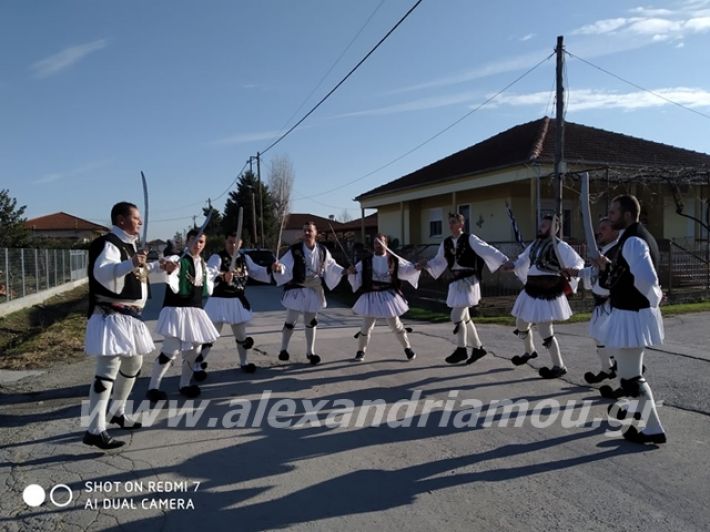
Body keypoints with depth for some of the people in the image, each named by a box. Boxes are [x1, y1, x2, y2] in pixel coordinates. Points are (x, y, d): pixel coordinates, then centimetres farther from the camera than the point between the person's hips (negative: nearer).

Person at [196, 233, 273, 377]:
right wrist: (222, 277, -49)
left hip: (238, 302, 6)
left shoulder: (245, 259, 4)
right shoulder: (217, 258, -14)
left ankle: (243, 362, 39)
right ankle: (197, 367, 10)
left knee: (241, 335, 19)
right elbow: (208, 274, -29)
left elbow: (257, 272, 8)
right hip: (219, 302, -6)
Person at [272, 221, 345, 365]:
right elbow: (285, 266, -17)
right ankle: (283, 349, 23)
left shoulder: (322, 251, -1)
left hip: (314, 291, 3)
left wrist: (344, 271, 1)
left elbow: (331, 266, 12)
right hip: (296, 290, -3)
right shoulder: (294, 250, -13)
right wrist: (279, 268, -38)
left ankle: (310, 352, 29)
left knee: (311, 322, 15)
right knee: (290, 321, 3)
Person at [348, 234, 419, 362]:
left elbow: (407, 270, -1)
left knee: (395, 324, 10)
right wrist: (351, 273, -20)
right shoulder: (366, 261, -3)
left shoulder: (394, 260, -3)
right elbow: (356, 278, 0)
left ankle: (407, 348, 30)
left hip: (388, 296, 0)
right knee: (367, 326, 4)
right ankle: (361, 351, 24)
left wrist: (416, 268, -20)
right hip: (371, 297, 0)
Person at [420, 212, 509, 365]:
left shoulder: (470, 239, -9)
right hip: (456, 283, 7)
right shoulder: (446, 243, 7)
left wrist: (504, 261, -22)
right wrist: (426, 264, -3)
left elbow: (487, 250, -15)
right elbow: (439, 261, 14)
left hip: (468, 281, -7)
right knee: (464, 318, 13)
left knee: (457, 316, -10)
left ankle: (461, 349, 8)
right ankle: (478, 348, 28)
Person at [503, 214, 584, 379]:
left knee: (545, 331, -7)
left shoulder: (560, 246, -13)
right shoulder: (534, 244, 10)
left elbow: (578, 263, -13)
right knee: (521, 325, 22)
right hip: (531, 291, 9)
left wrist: (568, 276, -31)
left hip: (547, 294, -9)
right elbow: (523, 259, 23)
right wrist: (513, 265, 3)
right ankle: (529, 351, 48)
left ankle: (559, 366, 9)